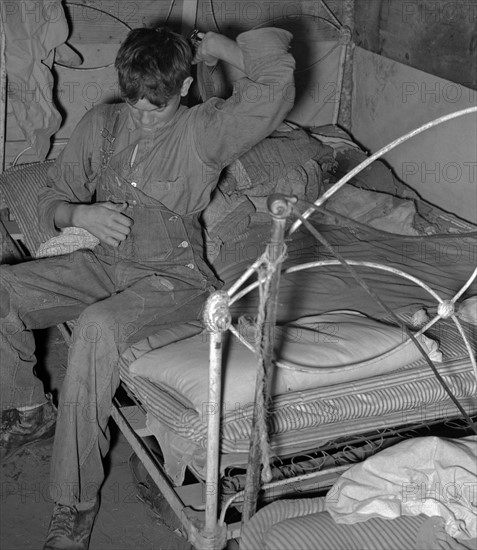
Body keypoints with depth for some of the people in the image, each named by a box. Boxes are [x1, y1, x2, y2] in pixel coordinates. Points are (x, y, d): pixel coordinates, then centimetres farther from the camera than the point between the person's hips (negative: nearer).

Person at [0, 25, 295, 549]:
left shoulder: (203, 131, -9)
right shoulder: (100, 123, 5)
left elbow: (275, 75, -24)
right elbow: (51, 200, 9)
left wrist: (215, 46, -8)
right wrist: (80, 215, -14)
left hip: (170, 277, -6)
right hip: (102, 261, 6)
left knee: (96, 327, -36)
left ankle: (75, 502, -23)